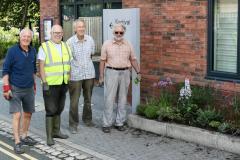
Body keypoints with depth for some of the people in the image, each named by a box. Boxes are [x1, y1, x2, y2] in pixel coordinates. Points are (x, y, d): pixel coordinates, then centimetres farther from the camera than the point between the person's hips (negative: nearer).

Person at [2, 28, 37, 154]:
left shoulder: (33, 51, 4)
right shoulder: (12, 51, -11)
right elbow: (5, 70, -9)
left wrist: (34, 85, 19)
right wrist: (6, 88, -13)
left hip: (29, 89, 6)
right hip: (15, 89, -5)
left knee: (28, 114, 13)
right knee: (17, 115, -8)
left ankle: (24, 137, 29)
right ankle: (17, 143, -3)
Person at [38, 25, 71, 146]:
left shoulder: (66, 47, 11)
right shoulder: (44, 47, -7)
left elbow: (69, 65, 15)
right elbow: (41, 67, -11)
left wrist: (69, 81, 9)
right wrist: (45, 83, -17)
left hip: (63, 84, 6)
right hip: (50, 84, -6)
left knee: (59, 109, 14)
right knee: (51, 110, -3)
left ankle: (56, 131, 27)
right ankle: (49, 136, 3)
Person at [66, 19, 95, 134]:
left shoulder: (90, 40, 1)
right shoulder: (70, 42, -10)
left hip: (89, 74, 4)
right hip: (75, 75, -4)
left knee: (88, 99, 16)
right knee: (74, 101, -2)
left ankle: (87, 119, 34)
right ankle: (73, 124, 9)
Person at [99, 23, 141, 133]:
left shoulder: (128, 45, 7)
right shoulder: (107, 44, 1)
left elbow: (133, 59, 12)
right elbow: (103, 61, 1)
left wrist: (138, 72, 5)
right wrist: (101, 76, -2)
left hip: (125, 73, 3)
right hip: (111, 72, -3)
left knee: (122, 99, 7)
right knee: (109, 99, -3)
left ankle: (120, 122, 16)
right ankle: (106, 124, 4)